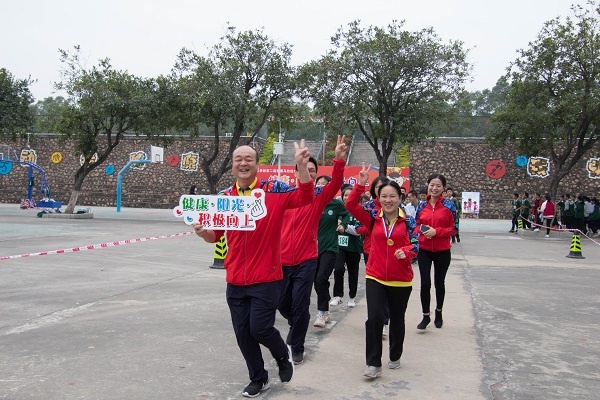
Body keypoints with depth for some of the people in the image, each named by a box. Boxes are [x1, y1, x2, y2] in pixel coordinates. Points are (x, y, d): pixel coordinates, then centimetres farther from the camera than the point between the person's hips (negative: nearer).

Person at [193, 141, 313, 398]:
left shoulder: (273, 191, -5)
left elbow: (305, 198, -15)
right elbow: (215, 236, 12)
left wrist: (302, 166, -27)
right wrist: (202, 232, -11)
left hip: (266, 278, -4)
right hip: (235, 280, 4)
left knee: (260, 329, -4)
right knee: (243, 334, 10)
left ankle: (283, 354, 31)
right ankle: (258, 379, 32)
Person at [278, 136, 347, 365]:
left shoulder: (319, 197, -1)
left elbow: (336, 183, -19)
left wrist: (339, 160, -34)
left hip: (306, 262, -2)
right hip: (282, 260, 2)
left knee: (300, 306, -1)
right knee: (282, 303, 13)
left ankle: (297, 348, 19)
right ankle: (296, 325, 46)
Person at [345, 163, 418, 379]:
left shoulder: (408, 221, -3)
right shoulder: (373, 220, -1)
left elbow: (415, 244, -5)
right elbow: (351, 205, -10)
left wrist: (406, 251, -27)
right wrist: (360, 185, -20)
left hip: (401, 280, 0)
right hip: (375, 278, 0)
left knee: (397, 319, 15)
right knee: (374, 318, -10)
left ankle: (395, 357, 36)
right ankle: (374, 363, 2)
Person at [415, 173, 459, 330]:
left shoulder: (449, 205, -6)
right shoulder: (422, 206, 2)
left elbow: (454, 229, -6)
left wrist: (436, 231, -18)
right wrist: (423, 230, -10)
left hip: (442, 251, -1)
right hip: (424, 250, 1)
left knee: (439, 282, 14)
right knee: (425, 283, -3)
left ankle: (439, 312, 35)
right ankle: (426, 316, 11)